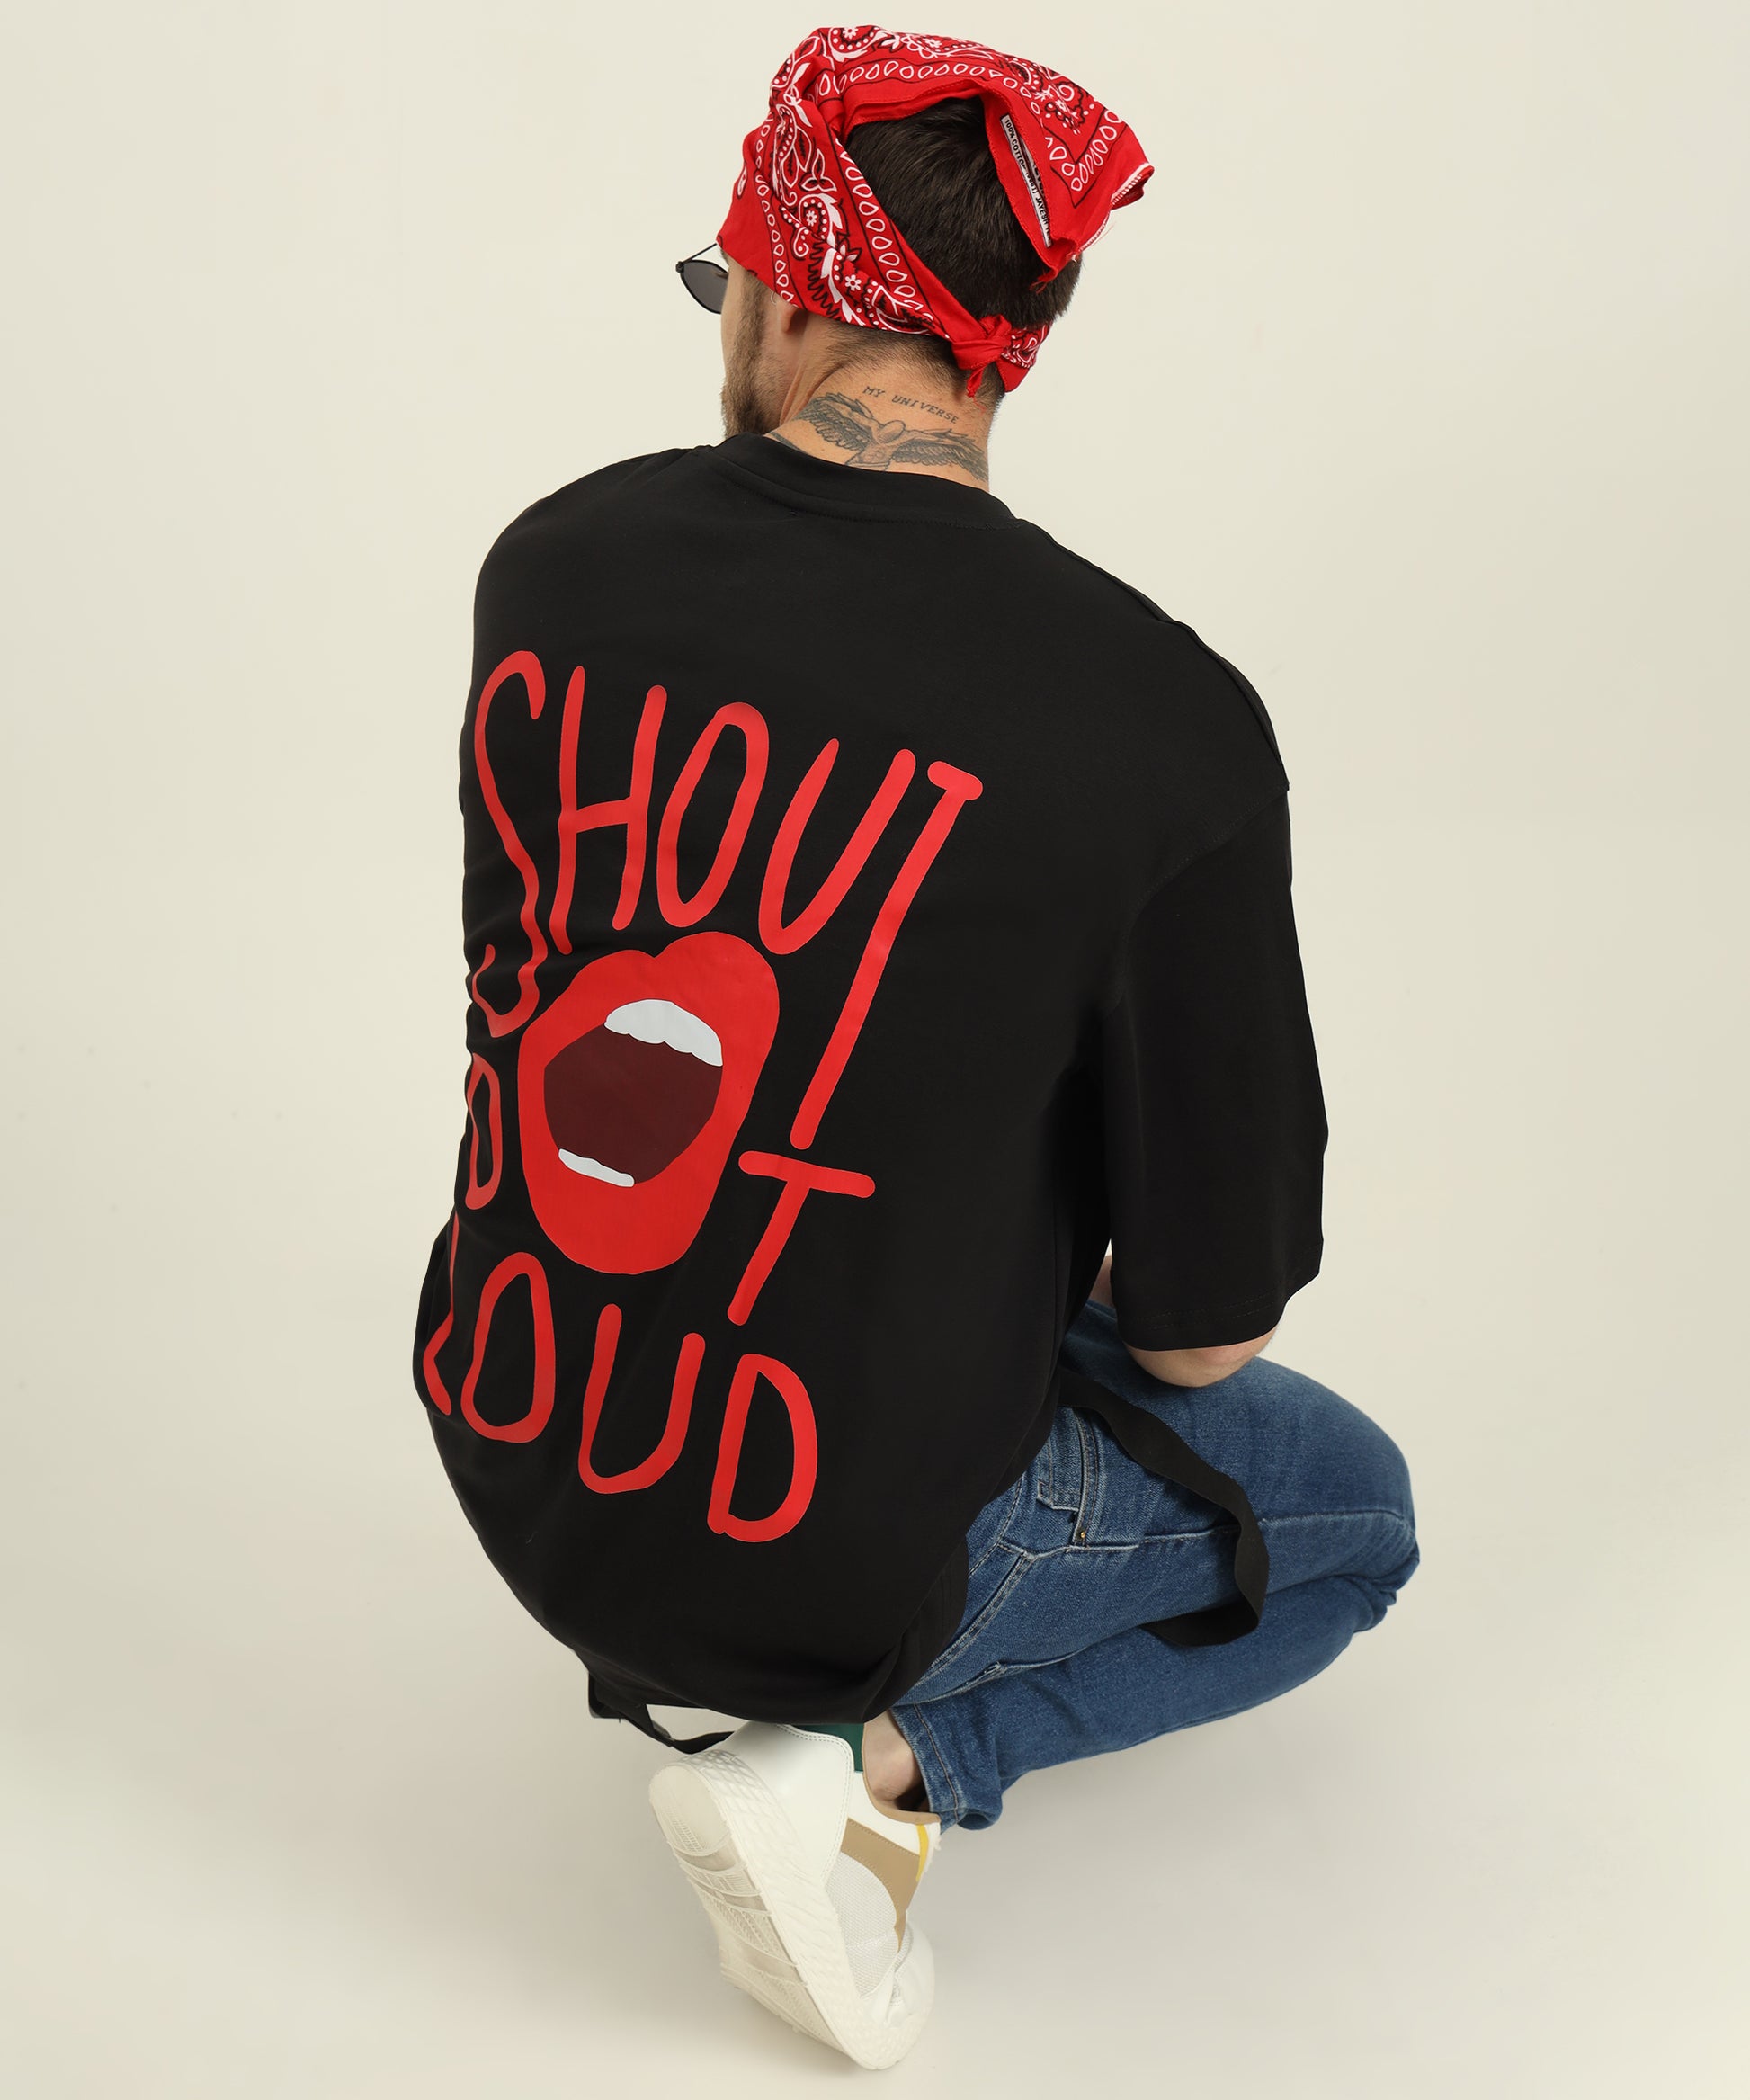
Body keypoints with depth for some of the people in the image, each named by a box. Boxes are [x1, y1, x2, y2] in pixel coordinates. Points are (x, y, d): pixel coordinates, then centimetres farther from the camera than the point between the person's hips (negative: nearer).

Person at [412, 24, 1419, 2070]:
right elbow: (1204, 1328, -15)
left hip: (508, 1451, 6)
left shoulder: (548, 559, -8)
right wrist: (1157, 1309, 10)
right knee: (1354, 1512, 23)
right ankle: (869, 1767, 2)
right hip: (858, 1553, -6)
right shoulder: (1163, 725, -23)